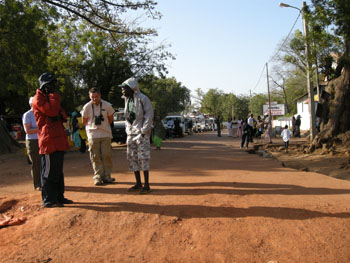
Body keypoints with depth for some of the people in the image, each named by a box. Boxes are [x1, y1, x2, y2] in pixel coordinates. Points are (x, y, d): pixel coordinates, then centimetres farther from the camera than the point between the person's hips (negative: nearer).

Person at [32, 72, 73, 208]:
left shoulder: (51, 97, 23)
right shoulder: (38, 99, -6)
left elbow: (64, 117, 17)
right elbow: (51, 110, -22)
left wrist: (60, 115, -6)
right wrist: (54, 95, -10)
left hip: (59, 140, 9)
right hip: (49, 141, -9)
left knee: (58, 171, 13)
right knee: (49, 171, -7)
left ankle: (59, 197, 21)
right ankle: (48, 200, -1)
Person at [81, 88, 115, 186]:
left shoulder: (107, 105, -3)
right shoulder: (87, 107, -5)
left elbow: (110, 119, 12)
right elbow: (84, 122, 7)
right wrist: (93, 128, 9)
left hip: (106, 135, 1)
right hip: (93, 136, -1)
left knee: (107, 156, 1)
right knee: (95, 157, -1)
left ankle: (107, 176, 10)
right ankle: (98, 176, 6)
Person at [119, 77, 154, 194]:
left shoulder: (143, 99, -10)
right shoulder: (127, 100, 14)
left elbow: (149, 115, -13)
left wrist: (144, 131, -16)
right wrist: (128, 129, 10)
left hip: (141, 132, -8)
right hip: (131, 133, 8)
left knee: (143, 158, -8)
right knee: (132, 158, 9)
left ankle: (146, 185, -2)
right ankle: (138, 184, 19)